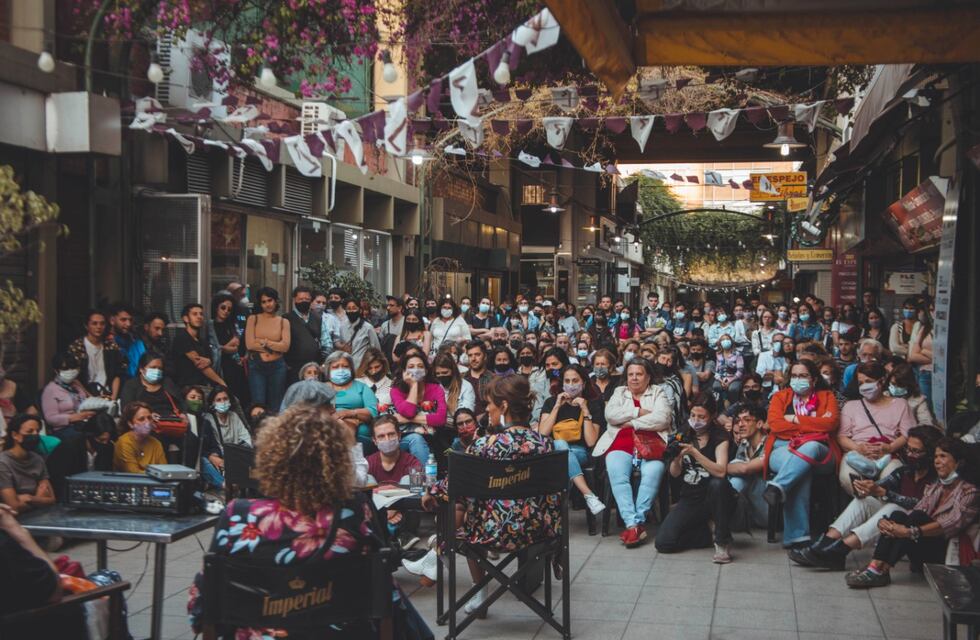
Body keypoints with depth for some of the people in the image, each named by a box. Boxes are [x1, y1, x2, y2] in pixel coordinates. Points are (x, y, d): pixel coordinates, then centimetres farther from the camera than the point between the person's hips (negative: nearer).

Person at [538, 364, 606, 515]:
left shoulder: (592, 404, 8)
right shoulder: (551, 402, 12)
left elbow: (591, 441, -6)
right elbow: (543, 434, -4)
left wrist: (585, 410, -11)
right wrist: (557, 406, -7)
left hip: (579, 453, -1)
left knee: (561, 446, -34)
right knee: (560, 443, -35)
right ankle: (588, 495, -45)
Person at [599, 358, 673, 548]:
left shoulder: (658, 393, 19)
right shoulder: (619, 392, 26)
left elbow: (662, 418, 0)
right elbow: (610, 414, 6)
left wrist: (633, 423, -2)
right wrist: (639, 412, 0)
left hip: (650, 444, -1)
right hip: (621, 444, 1)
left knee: (652, 473, -34)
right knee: (617, 474, -32)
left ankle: (637, 521, -31)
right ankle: (632, 523, -36)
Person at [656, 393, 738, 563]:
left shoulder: (720, 437, -5)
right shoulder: (685, 435, 6)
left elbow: (721, 471, -22)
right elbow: (674, 473, 0)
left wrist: (694, 453, -31)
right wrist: (676, 457, -22)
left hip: (713, 499, -3)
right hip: (689, 500, 3)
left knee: (718, 483, -39)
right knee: (663, 543, -17)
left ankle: (723, 541, -19)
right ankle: (708, 535, 10)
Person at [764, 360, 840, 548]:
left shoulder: (827, 397, 20)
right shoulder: (780, 396, 22)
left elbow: (831, 423, -2)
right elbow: (775, 424, 1)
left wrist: (795, 419, -1)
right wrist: (813, 424, -1)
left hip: (817, 450, 0)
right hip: (783, 450, 0)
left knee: (809, 448, -40)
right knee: (802, 472, -37)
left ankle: (777, 488, -52)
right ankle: (797, 536, -44)